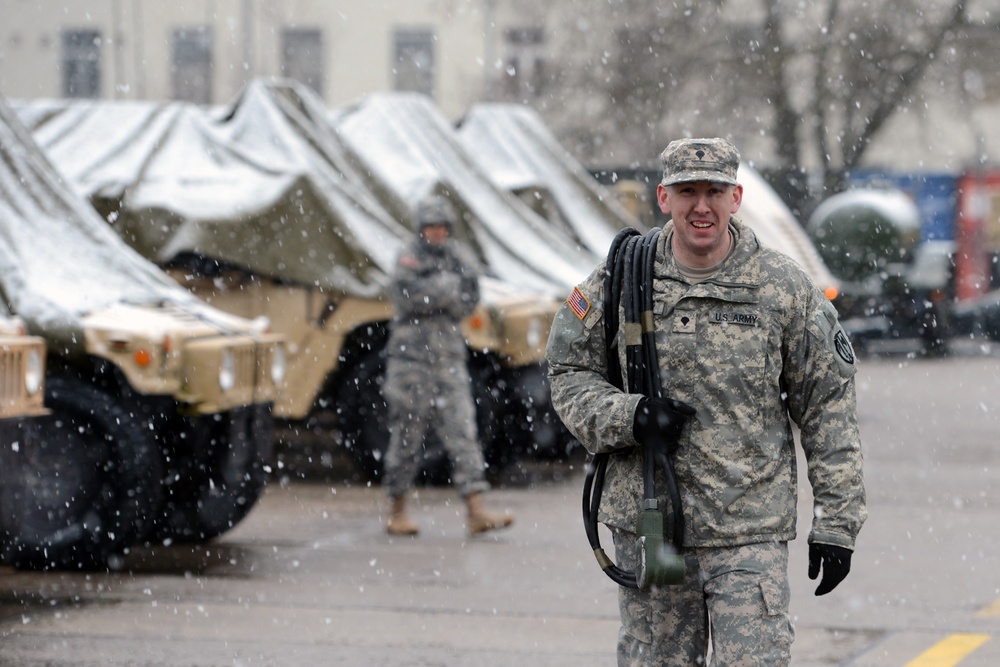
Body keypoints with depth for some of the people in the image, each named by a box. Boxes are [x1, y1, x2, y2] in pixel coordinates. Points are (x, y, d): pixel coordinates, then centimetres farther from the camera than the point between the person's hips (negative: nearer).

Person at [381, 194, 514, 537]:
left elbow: (467, 302, -5)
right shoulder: (409, 257, -3)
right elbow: (408, 298, -19)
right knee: (407, 438, 1)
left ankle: (477, 512, -8)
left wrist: (430, 285, -14)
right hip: (412, 358, -4)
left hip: (450, 360, 4)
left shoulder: (458, 257, 10)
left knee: (463, 433, -3)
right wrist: (451, 283, -13)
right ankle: (397, 512, 13)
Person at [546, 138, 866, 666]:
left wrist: (836, 522, 0)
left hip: (750, 531, -2)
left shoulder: (786, 289, 0)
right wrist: (629, 417, -12)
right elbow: (568, 373, 9)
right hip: (646, 525, 2)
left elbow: (828, 407, 3)